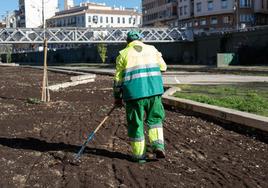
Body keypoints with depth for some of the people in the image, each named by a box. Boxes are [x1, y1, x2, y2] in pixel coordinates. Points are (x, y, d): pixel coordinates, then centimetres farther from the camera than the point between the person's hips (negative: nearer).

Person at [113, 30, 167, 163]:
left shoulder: (123, 54, 7)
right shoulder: (152, 49, 13)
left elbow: (118, 78, 5)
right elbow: (163, 67, 22)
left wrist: (117, 97, 14)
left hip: (134, 93, -2)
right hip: (154, 90, 2)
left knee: (136, 124, 9)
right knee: (155, 119, 19)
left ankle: (139, 155, 15)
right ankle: (158, 146, 3)